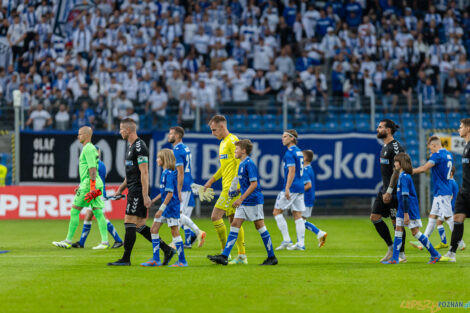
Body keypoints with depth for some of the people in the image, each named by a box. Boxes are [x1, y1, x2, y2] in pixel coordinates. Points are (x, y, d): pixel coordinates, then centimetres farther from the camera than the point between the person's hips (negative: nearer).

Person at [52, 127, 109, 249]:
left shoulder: (88, 149, -10)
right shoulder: (91, 148, 21)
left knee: (74, 211, -2)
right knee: (98, 213, 2)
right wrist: (82, 185, 32)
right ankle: (105, 241, -6)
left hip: (89, 184, -9)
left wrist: (92, 189, -23)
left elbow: (92, 169, -18)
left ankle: (68, 241, 2)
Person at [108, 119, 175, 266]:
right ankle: (167, 249, 10)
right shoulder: (130, 146, 18)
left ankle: (126, 259, -4)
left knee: (129, 223, -8)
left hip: (138, 191, -10)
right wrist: (120, 189, 25)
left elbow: (144, 173, -18)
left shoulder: (139, 146, -13)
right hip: (133, 191, 10)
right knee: (140, 226, 8)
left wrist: (145, 196, -21)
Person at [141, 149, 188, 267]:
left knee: (175, 232, -5)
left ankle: (182, 261, 1)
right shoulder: (164, 173, 12)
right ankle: (156, 259, 12)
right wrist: (153, 200, 21)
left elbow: (170, 193, -22)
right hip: (165, 207, 10)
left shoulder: (169, 174, -17)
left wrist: (162, 209, -22)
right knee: (154, 229, 9)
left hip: (171, 206, -10)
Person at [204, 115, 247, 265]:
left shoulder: (232, 140, -11)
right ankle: (242, 256, 11)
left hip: (232, 187, -10)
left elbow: (240, 163, -18)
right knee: (234, 221, 9)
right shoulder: (223, 142, 19)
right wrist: (211, 181, 28)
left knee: (215, 216, -12)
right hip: (227, 187, 10)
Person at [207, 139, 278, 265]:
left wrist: (241, 199, -22)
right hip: (244, 203, 9)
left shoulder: (249, 164, -15)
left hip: (254, 201, -9)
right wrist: (237, 191, 10)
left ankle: (272, 257, 7)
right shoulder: (242, 164, 14)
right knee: (235, 225, 2)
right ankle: (224, 256, -2)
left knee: (260, 226, -2)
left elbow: (254, 184, -20)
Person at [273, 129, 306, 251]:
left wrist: (287, 188, -23)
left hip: (292, 187, -9)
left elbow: (292, 171, -20)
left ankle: (286, 240, -6)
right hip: (300, 188, 9)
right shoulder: (299, 152, 16)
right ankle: (300, 243, 2)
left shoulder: (290, 152, -12)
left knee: (277, 212, -1)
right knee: (297, 216, 7)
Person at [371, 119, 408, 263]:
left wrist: (389, 191, -22)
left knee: (396, 221, -4)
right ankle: (391, 248, 14)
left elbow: (397, 171, -20)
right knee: (374, 217, 5)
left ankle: (401, 254, 5)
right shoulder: (385, 147, 16)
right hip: (385, 189, 10)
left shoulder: (395, 147, -15)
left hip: (394, 191, -10)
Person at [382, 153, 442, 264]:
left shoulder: (404, 177, -19)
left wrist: (406, 214, -24)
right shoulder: (402, 176, 11)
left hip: (410, 209, -10)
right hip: (402, 209, 10)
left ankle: (435, 255, 5)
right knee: (398, 231, 6)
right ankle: (395, 259, 6)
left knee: (415, 232, -4)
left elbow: (405, 196, -22)